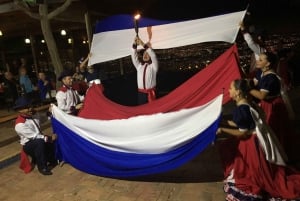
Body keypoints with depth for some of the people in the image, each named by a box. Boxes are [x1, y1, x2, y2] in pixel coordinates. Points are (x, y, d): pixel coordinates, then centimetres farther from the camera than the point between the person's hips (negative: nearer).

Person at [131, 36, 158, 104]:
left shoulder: (153, 66, 3)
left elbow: (153, 56, -13)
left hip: (150, 93, -4)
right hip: (141, 93, 4)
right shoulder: (139, 66, 14)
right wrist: (135, 44, -14)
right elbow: (134, 56, 2)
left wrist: (144, 45, -22)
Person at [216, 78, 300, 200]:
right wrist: (221, 123, 11)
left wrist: (223, 130, -22)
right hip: (250, 141, 10)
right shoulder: (242, 105, 3)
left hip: (252, 143, -10)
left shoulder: (241, 108, -27)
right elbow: (238, 124, 11)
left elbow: (243, 133, -24)